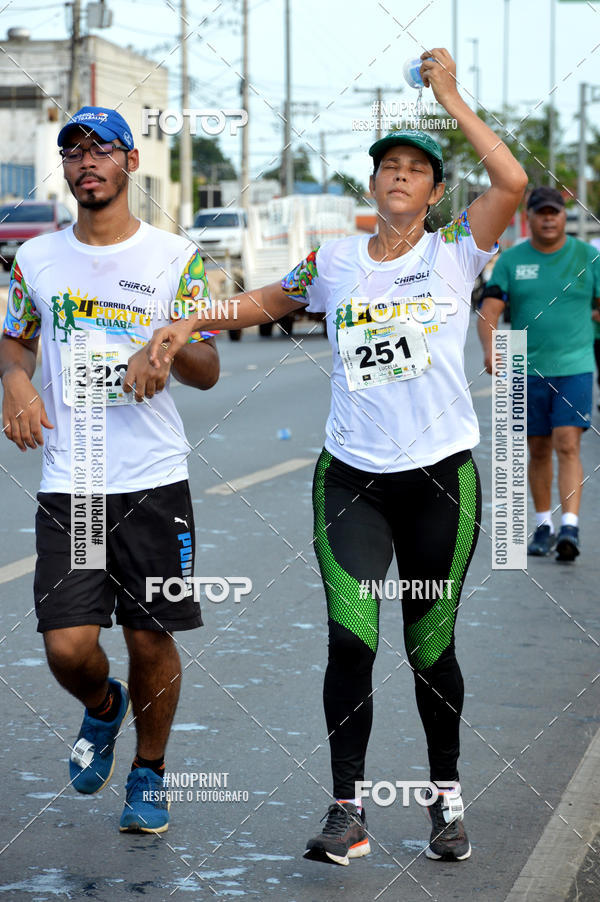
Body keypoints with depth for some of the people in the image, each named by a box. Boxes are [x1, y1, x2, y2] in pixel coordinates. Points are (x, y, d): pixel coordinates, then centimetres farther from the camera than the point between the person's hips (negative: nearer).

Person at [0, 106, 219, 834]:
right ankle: (103, 708, 29)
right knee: (68, 646, -7)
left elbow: (208, 370, 4)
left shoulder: (176, 258, 2)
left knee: (151, 641, 3)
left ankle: (148, 775, 27)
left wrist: (171, 348, -19)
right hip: (67, 483, 1)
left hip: (155, 481, -1)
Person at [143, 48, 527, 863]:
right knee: (351, 641, -10)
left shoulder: (454, 255, 0)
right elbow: (270, 300, 24)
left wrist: (451, 97, -12)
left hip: (442, 476, -1)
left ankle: (447, 793, 28)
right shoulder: (336, 262, 7)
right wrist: (188, 324, 14)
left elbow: (512, 182, -16)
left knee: (430, 648, 8)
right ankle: (347, 810, 0)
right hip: (352, 477, 1)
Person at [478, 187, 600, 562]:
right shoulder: (510, 260, 3)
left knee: (568, 446, -14)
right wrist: (489, 346, -23)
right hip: (527, 371, 2)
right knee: (538, 450, 10)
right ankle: (544, 526, 23)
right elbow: (489, 310, -5)